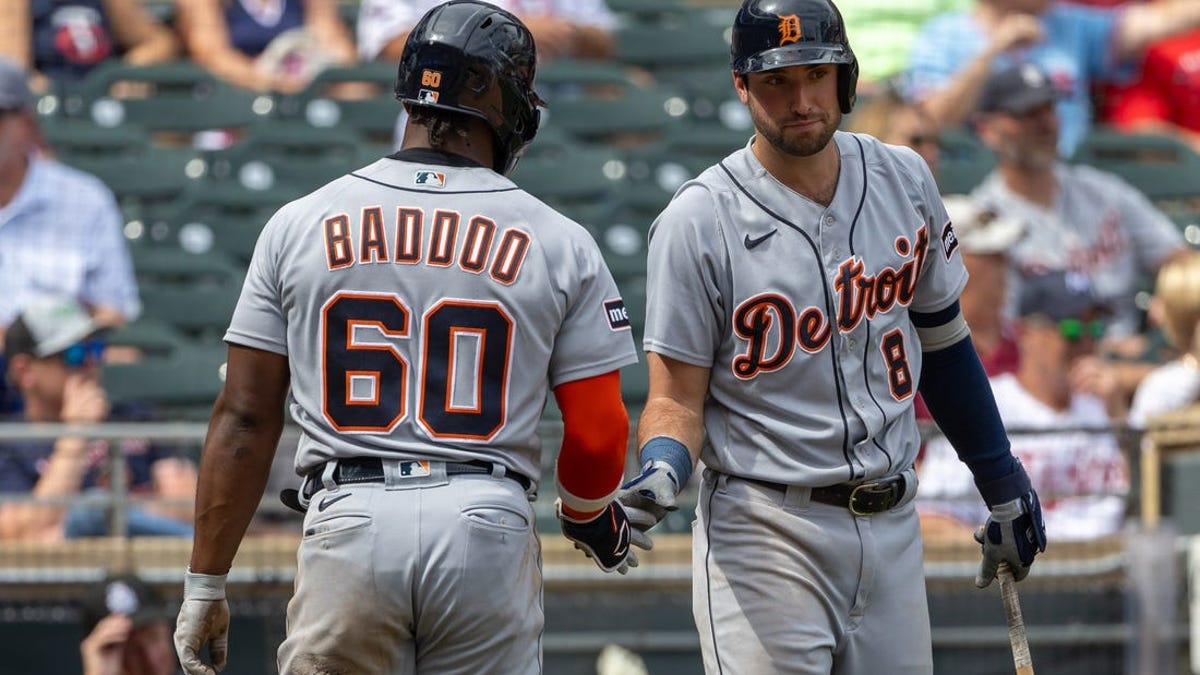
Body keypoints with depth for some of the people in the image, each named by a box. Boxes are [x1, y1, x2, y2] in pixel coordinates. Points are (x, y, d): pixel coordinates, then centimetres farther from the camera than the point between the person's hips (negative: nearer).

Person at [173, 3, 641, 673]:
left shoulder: (301, 225, 7)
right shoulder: (559, 243, 5)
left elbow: (245, 418, 5)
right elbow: (598, 432, 5)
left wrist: (206, 584, 10)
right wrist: (588, 515, 28)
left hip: (347, 522, 0)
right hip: (489, 529, 0)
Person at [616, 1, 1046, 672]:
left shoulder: (904, 180, 5)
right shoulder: (700, 222, -9)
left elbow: (941, 339, 17)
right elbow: (678, 397, -7)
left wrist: (1002, 483, 18)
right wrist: (663, 471, -28)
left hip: (893, 525, 5)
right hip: (766, 534, -5)